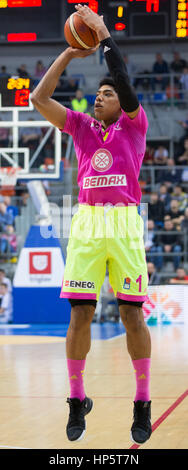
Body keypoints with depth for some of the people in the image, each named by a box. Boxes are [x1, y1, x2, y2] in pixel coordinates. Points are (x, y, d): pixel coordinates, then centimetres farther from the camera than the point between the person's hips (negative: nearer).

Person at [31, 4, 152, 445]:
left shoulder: (133, 124, 9)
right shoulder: (82, 127, 17)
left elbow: (124, 83, -9)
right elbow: (39, 98, 8)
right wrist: (69, 53, 7)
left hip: (124, 222, -3)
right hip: (86, 222, 3)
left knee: (132, 314, -2)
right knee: (79, 314, -1)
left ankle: (143, 403, 6)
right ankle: (77, 400, 10)